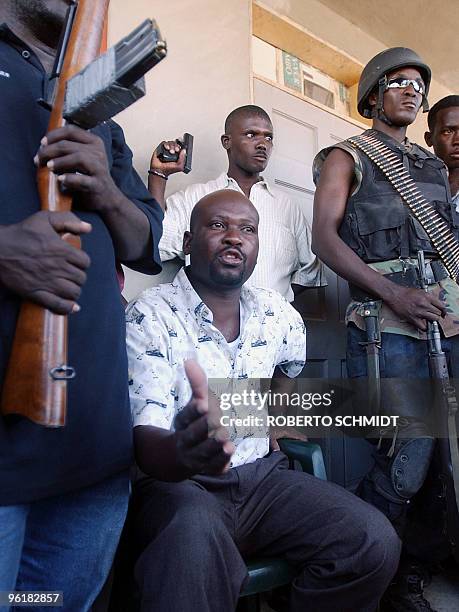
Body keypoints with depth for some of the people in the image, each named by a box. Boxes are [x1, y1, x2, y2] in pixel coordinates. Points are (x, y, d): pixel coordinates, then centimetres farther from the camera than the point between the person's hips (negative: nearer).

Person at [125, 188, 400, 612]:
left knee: (375, 540, -13)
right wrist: (183, 453, -45)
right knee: (194, 546, -38)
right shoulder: (149, 317, -13)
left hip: (261, 475, 6)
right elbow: (145, 441, -23)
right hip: (176, 481, -5)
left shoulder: (280, 316, 3)